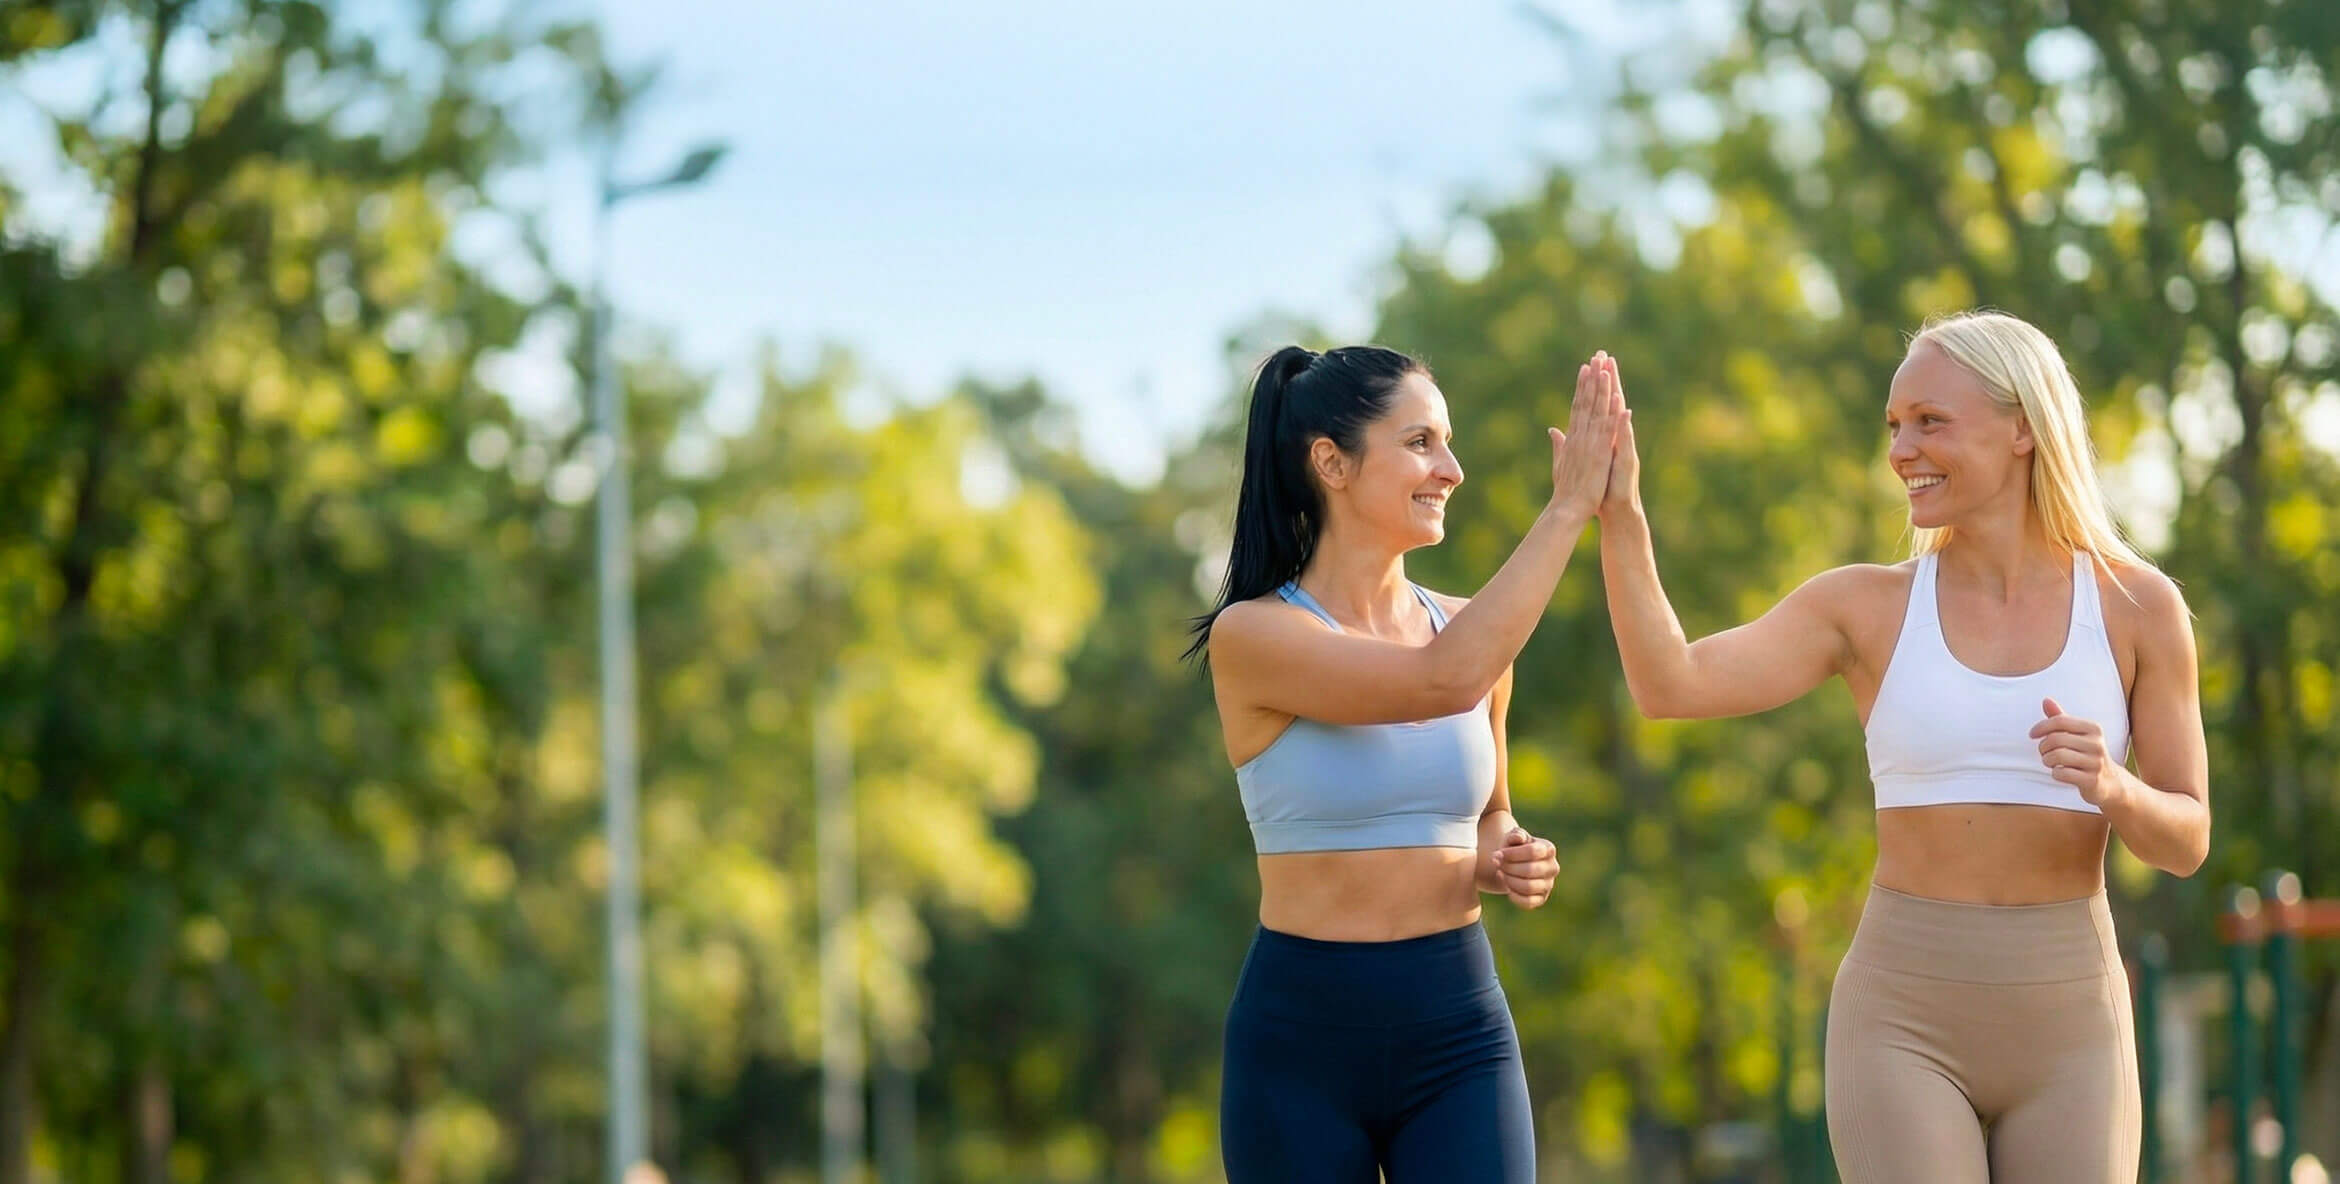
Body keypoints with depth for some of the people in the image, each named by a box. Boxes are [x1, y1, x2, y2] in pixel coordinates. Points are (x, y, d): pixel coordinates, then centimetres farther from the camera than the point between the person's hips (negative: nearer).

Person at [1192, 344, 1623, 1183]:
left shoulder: (1467, 628, 8)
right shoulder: (1252, 637, -9)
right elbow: (1442, 682, -24)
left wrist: (1512, 865, 0)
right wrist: (1568, 509, -19)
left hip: (1459, 1030, 3)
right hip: (1301, 1034, -3)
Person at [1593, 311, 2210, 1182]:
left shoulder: (2136, 605, 0)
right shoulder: (1868, 607, 1)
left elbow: (2186, 841, 2)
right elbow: (1669, 686, -10)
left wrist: (2112, 788, -20)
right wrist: (1620, 513, -21)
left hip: (2066, 1022, 1)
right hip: (1904, 1020, 0)